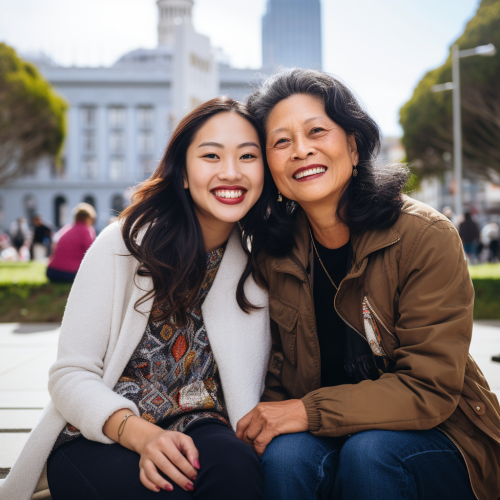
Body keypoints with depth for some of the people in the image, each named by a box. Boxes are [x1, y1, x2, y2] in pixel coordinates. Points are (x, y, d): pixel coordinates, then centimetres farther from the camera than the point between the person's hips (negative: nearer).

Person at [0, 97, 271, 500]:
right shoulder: (126, 242, -7)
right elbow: (71, 375, -8)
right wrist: (141, 434, -24)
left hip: (197, 433, 1)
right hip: (99, 442, -1)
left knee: (234, 465, -32)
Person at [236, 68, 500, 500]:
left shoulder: (426, 237, -16)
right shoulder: (273, 253, -3)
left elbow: (429, 388, -19)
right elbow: (282, 371, 4)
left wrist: (309, 411, -24)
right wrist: (266, 421, -17)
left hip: (442, 440, -2)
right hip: (327, 433, 3)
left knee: (368, 452, -32)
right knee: (285, 454, -27)